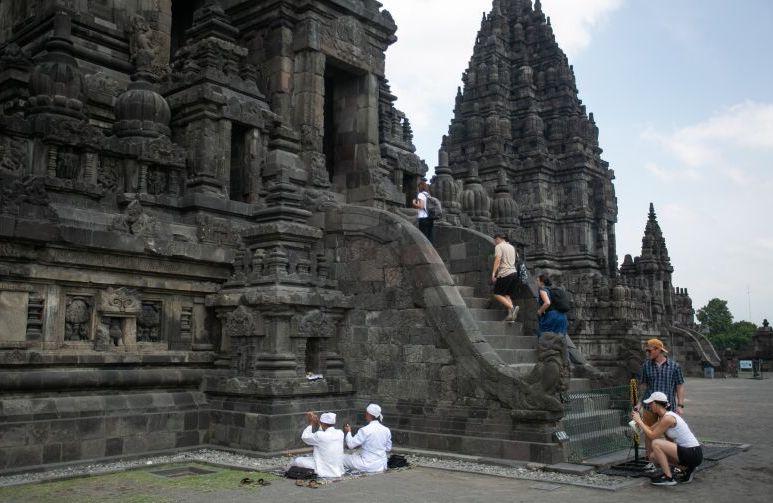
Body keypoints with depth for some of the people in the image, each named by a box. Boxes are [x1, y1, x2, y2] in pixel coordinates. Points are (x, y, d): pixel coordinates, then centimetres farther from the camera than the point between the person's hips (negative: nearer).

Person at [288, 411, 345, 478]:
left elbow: (304, 437, -2)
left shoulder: (320, 435, -20)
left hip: (325, 472, -7)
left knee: (297, 461, 3)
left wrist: (311, 424, 9)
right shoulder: (340, 433, -2)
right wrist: (319, 424, 16)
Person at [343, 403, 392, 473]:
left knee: (343, 458, 8)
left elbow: (351, 445, -12)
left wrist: (348, 432, 4)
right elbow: (388, 448, 8)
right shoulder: (386, 430, -2)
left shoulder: (365, 430, -19)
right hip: (382, 465, 6)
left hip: (369, 466, -6)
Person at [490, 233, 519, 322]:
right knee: (507, 295, 8)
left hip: (504, 274, -8)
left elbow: (497, 260, -14)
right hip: (514, 272, 8)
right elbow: (516, 260, 26)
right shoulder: (512, 247, 22)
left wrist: (493, 273, -19)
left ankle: (512, 308, -24)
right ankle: (510, 315, -6)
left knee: (497, 295, -5)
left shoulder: (499, 246, -2)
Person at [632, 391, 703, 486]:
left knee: (656, 444, -18)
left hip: (693, 454, -10)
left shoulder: (668, 418, -19)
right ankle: (686, 468, 14)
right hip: (691, 452, 10)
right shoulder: (663, 417, 10)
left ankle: (669, 478, -8)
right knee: (655, 455, 11)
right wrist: (639, 419, 4)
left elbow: (652, 436, -16)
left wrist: (639, 421, -10)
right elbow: (651, 430, 14)